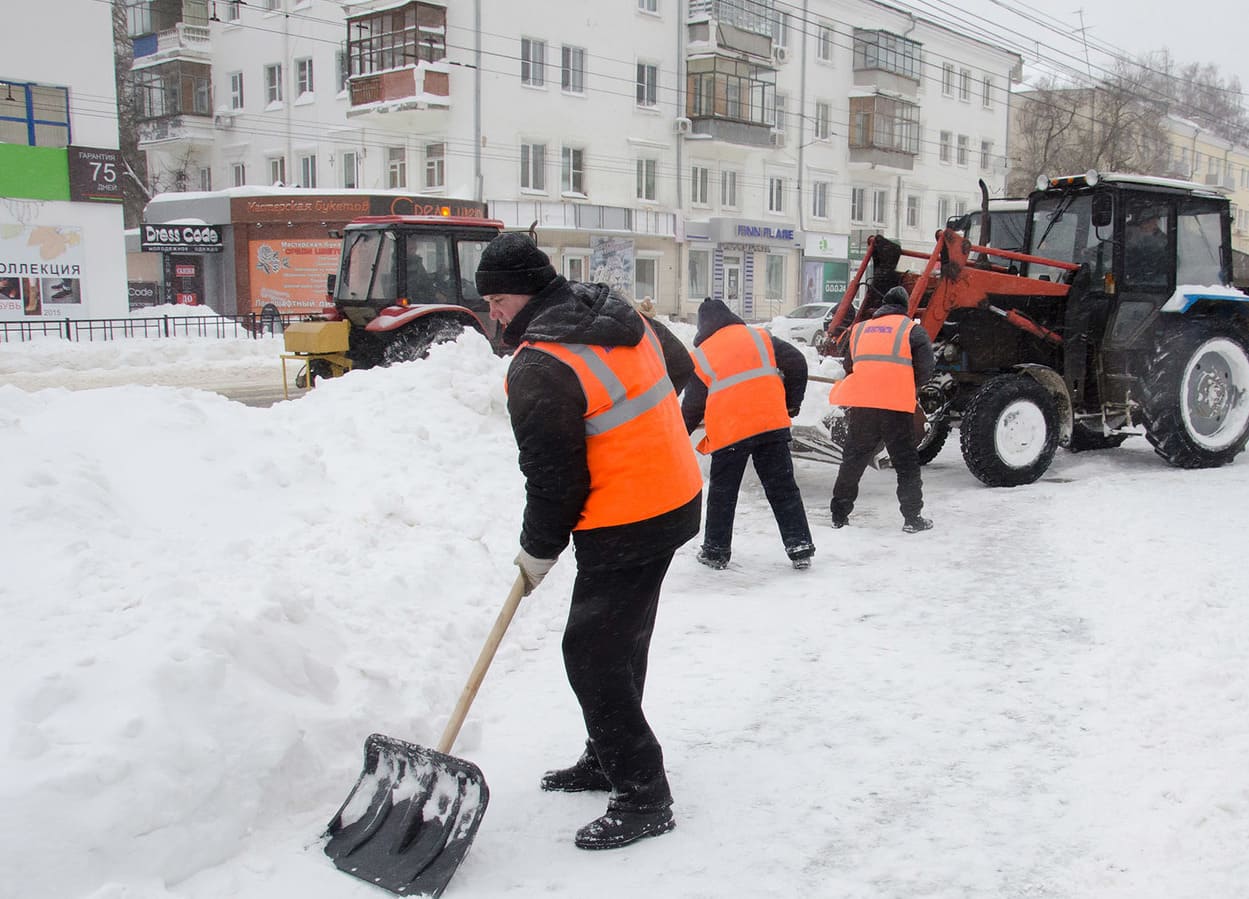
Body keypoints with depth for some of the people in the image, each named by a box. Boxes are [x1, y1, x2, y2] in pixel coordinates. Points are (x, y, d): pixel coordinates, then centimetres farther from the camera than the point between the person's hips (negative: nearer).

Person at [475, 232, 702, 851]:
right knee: (622, 640, 20)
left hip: (625, 527, -10)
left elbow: (552, 478, -16)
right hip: (678, 498, 10)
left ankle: (642, 797, 4)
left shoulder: (539, 369, -20)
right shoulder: (625, 317, 7)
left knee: (593, 653, -3)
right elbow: (680, 367, 23)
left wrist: (537, 551, -1)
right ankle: (608, 759, 35)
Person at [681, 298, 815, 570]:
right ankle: (800, 547, 7)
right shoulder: (760, 338, 9)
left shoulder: (700, 356, 5)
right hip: (772, 425, 2)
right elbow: (797, 364, 4)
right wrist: (791, 402, 16)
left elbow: (692, 406, 6)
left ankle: (716, 552, 20)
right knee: (783, 489, 9)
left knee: (722, 495, 13)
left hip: (728, 434, -2)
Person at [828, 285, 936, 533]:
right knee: (906, 462, 7)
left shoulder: (859, 330, 16)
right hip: (897, 405, -3)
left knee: (853, 459, 13)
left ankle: (839, 515, 17)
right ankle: (912, 518, 8)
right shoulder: (912, 330, 5)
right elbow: (925, 368, -1)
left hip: (861, 405, 3)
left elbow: (849, 367, 20)